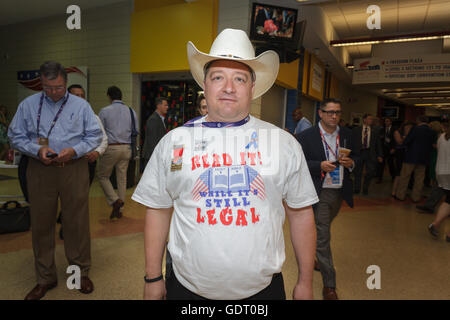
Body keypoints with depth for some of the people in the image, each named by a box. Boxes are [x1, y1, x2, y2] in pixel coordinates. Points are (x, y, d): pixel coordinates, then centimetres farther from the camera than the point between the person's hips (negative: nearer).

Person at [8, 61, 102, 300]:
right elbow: (15, 136, 8)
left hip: (73, 169, -1)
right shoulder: (28, 105, 8)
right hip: (40, 171, 2)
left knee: (77, 222, 3)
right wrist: (37, 150, -10)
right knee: (41, 224, 8)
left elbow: (95, 135, 4)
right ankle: (45, 278, 25)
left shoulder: (80, 105, 6)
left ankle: (81, 273, 21)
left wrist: (74, 150, -12)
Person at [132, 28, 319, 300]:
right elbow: (158, 211, 3)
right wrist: (153, 279, 5)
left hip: (262, 287, 1)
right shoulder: (174, 142, -3)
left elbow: (301, 213, 2)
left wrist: (305, 282, 4)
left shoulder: (283, 143, -3)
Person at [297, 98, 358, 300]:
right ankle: (329, 285, 10)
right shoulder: (307, 136, -9)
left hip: (340, 192, 5)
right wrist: (320, 166, -25)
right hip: (320, 193, -5)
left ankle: (315, 255, 53)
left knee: (323, 230, 24)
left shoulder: (346, 134, 6)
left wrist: (351, 163, -9)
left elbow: (356, 157, 14)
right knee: (322, 237, -1)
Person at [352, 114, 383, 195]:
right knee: (358, 172, 6)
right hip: (359, 152, -1)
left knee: (371, 172, -4)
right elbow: (353, 142, 3)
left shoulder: (375, 130, 7)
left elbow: (378, 143, 7)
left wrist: (380, 155, 2)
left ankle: (365, 187, 19)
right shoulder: (356, 130, 4)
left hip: (370, 153, 1)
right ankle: (357, 189, 23)